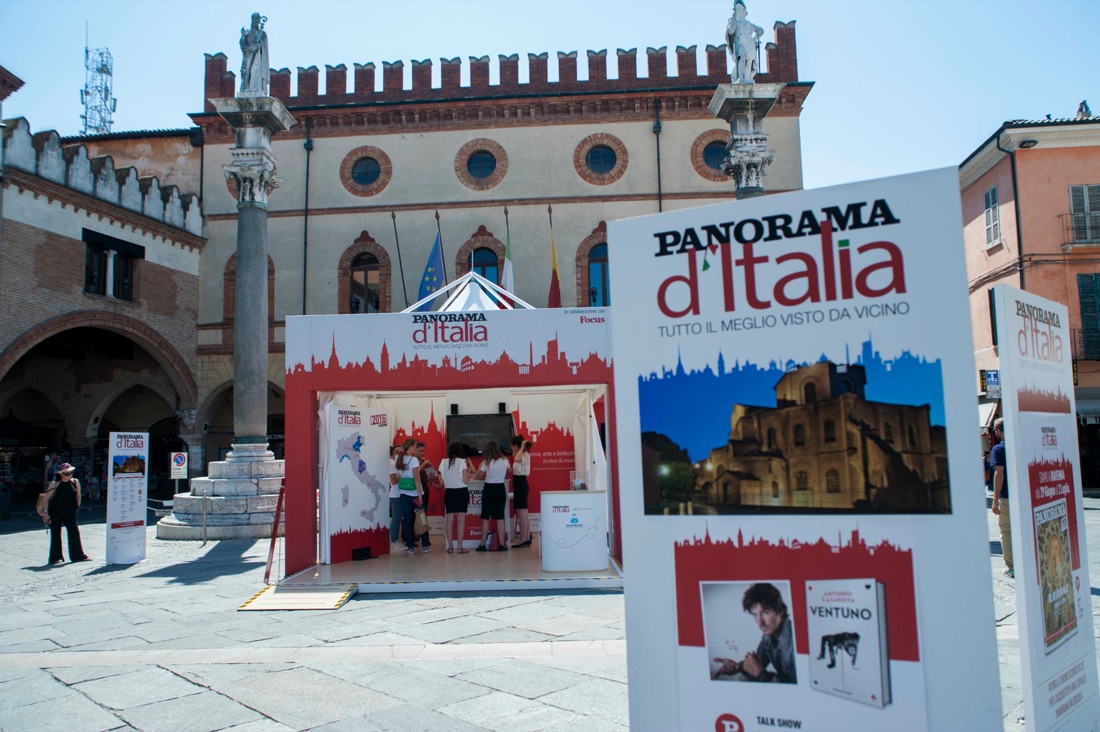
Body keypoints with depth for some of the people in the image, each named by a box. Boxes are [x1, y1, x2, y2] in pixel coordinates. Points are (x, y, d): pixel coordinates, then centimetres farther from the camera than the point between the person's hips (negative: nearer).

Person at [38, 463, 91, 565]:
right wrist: (45, 512, -12)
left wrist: (77, 506, 9)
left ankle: (77, 555, 16)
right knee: (56, 534, 1)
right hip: (55, 512, -3)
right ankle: (56, 557, 11)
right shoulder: (55, 484, -10)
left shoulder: (75, 482, 0)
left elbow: (78, 495, 11)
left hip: (70, 512, 3)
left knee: (74, 531, 5)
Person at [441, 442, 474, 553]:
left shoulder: (444, 462, 3)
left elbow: (442, 480, 2)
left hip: (449, 492, 4)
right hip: (461, 492, -3)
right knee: (461, 519, -1)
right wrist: (468, 472, 10)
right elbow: (465, 480, -9)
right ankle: (459, 547, -3)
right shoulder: (462, 461, -6)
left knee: (449, 519, 8)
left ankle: (450, 546, 11)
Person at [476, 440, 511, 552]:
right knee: (500, 517, 5)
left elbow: (479, 476, -5)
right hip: (500, 489, 2)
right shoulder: (504, 461, -1)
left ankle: (483, 545, 7)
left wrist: (480, 467, 12)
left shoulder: (486, 463, -10)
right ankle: (502, 544, 3)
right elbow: (510, 470, 19)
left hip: (488, 489, -2)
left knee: (485, 518, 6)